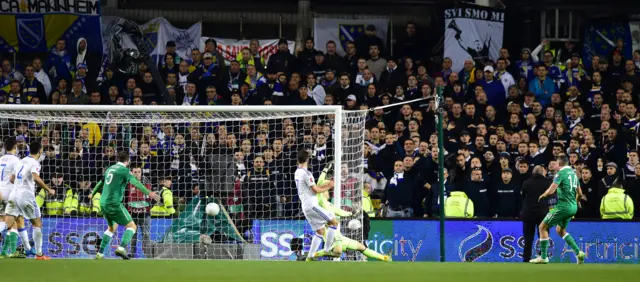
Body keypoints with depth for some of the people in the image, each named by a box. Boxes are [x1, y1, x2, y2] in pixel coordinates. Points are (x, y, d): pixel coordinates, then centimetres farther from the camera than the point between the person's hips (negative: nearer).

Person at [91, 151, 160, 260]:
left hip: (103, 203, 8)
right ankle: (121, 248, -25)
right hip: (114, 204, -8)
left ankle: (100, 254, 23)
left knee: (112, 227, 26)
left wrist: (93, 193, 51)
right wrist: (148, 193, -33)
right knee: (131, 226, -4)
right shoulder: (124, 170, -7)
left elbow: (101, 182, 32)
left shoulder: (110, 169, 16)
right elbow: (135, 182, -23)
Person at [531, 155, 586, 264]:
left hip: (563, 206, -8)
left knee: (543, 227, 2)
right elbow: (579, 193, 19)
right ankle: (578, 252, 13)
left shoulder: (561, 173, -12)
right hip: (573, 207, 8)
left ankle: (543, 257, 2)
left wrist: (543, 195, 1)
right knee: (560, 230, 25)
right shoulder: (573, 173, 12)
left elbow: (551, 190, -20)